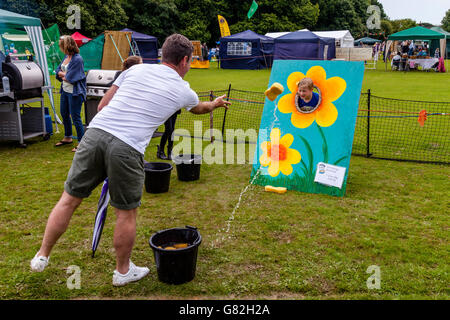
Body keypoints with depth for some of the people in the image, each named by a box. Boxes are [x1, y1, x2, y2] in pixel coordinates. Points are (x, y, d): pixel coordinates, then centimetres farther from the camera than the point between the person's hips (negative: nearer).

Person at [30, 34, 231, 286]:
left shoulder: (136, 69, 15)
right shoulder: (184, 91, 11)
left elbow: (102, 105, 16)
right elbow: (200, 108, 36)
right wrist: (216, 104, 58)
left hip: (95, 132, 4)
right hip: (127, 149, -3)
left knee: (69, 199, 16)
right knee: (127, 213, 14)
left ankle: (42, 256, 32)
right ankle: (123, 271, 33)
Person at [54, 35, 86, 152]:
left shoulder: (77, 59, -19)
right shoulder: (66, 56, 8)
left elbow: (70, 78, -20)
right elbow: (58, 70, 11)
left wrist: (62, 75, -2)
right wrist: (65, 74, -7)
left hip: (75, 92, -9)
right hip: (65, 90, 10)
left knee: (75, 117, -5)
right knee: (64, 114, 20)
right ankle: (67, 138, 38)